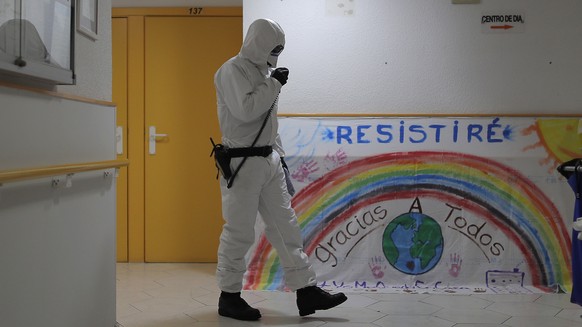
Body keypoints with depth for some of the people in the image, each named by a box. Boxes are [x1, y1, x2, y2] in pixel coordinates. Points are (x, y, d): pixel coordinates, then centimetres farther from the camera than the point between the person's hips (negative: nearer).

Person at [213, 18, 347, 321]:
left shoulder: (263, 70, 15)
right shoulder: (233, 70, -11)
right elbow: (246, 110, -24)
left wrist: (279, 153, 22)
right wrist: (274, 84, -14)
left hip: (269, 160, 9)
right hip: (243, 163, -9)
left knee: (286, 226, 8)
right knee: (239, 233, -1)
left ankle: (306, 291, 12)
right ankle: (229, 297, 13)